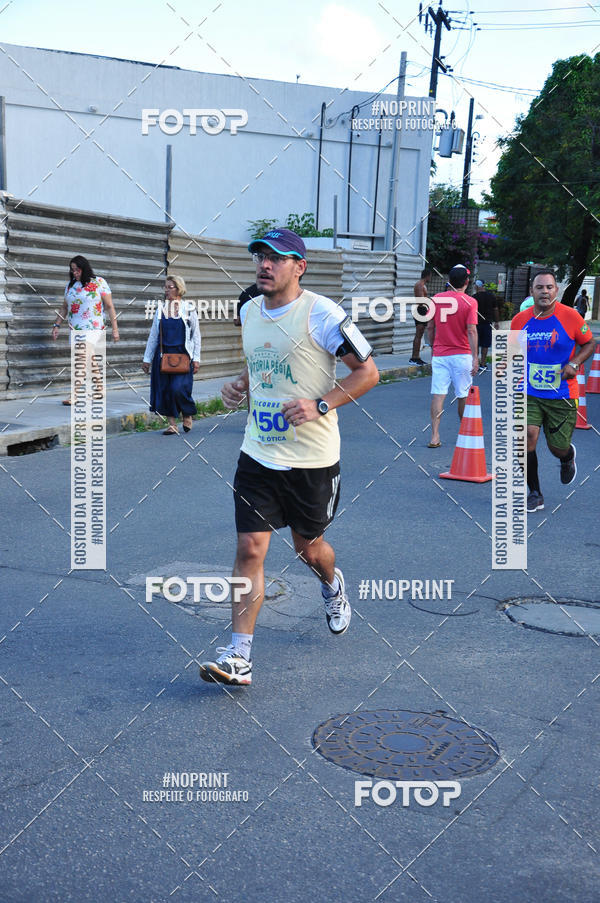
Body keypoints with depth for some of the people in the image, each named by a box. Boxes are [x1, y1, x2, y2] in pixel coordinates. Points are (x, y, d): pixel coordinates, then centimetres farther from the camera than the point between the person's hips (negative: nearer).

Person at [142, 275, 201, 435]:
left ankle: (187, 415, 14)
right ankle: (172, 425, 9)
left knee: (178, 389, -13)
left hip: (182, 355, -3)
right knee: (165, 389, 0)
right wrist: (147, 358, 11)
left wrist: (196, 358, -1)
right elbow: (153, 335, 13)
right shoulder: (161, 310, 9)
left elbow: (196, 335, 5)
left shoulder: (188, 309, 2)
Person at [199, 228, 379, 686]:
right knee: (250, 548, -6)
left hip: (312, 458, -4)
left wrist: (320, 405, -21)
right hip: (258, 454, 4)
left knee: (309, 548, 14)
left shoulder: (321, 313, -13)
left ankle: (333, 584, 50)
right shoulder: (249, 312, 8)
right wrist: (240, 385, 4)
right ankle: (239, 656, -1)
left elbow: (368, 372, -9)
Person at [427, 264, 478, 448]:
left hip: (439, 354, 2)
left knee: (438, 394, -1)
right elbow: (471, 331, -12)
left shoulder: (436, 299, 3)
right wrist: (475, 357, -11)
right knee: (463, 395, 11)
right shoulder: (469, 302, -7)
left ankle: (435, 436, -9)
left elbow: (430, 327, 8)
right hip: (461, 355, -2)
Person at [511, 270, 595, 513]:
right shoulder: (520, 320, 0)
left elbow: (589, 344, 2)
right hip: (529, 394, 2)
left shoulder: (570, 316, -8)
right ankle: (534, 495, 1)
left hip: (562, 396, -1)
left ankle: (568, 457, 47)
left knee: (558, 448, 5)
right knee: (527, 436, -16)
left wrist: (574, 363, -14)